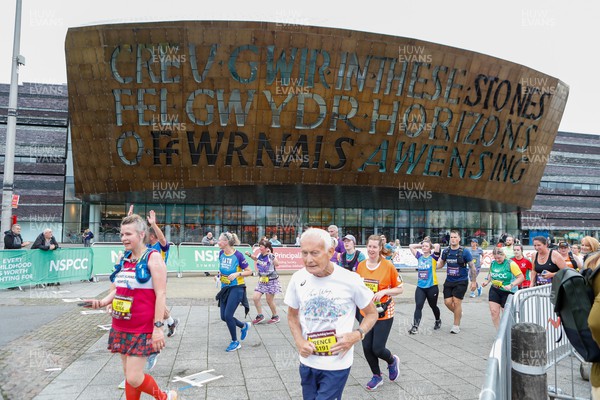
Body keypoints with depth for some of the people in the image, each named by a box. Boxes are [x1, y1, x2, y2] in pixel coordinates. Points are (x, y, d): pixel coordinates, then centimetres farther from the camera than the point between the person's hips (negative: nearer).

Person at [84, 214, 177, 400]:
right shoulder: (124, 259, 10)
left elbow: (161, 294, -17)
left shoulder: (153, 257, -12)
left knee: (133, 378, -7)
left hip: (142, 328, -7)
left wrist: (158, 326, -21)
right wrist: (102, 302, -2)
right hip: (121, 326, 7)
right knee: (128, 374, 14)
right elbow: (117, 290, 18)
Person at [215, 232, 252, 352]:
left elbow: (249, 271, -10)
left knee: (228, 315, -10)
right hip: (225, 288, 7)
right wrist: (220, 273, 1)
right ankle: (244, 326, 35)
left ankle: (235, 342, 11)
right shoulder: (221, 253, 1)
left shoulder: (238, 255, -17)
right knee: (224, 317, 7)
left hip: (236, 288, -7)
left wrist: (237, 274, -24)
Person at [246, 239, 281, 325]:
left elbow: (277, 264, -34)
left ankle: (275, 316, 24)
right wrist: (250, 255, 12)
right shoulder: (260, 255, 1)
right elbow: (256, 259, 26)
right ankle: (260, 316, 16)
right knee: (255, 298, -1)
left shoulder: (270, 256, -17)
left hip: (271, 281, -6)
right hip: (262, 281, 6)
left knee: (269, 301, 2)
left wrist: (271, 255, -36)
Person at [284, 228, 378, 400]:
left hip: (337, 365, -4)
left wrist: (357, 335, -18)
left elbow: (372, 313, -1)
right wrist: (299, 342, -8)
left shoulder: (350, 280, -16)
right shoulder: (298, 278, -7)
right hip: (307, 362, 4)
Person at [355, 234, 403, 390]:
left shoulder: (388, 266, -13)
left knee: (377, 348, -5)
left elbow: (400, 289, -7)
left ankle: (392, 361, 31)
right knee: (367, 347, 5)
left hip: (384, 313, -4)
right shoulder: (361, 265, -2)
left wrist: (383, 291, -21)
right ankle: (377, 376, 31)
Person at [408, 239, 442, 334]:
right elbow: (411, 246, 8)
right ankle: (415, 326, -14)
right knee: (418, 306, -11)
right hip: (420, 287, 3)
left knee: (433, 306, 16)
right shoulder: (419, 256, 7)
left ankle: (438, 321, 43)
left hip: (432, 287, -3)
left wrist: (432, 246, 0)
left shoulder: (433, 257, -4)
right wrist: (421, 245, 9)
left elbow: (437, 245, -20)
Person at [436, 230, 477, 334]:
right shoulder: (446, 251, 2)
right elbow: (441, 264, 16)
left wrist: (474, 281, -3)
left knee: (456, 302, -7)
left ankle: (456, 326, 9)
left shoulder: (464, 251, -10)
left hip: (461, 281, -4)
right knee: (447, 302, 0)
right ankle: (459, 313, 33)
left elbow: (472, 267, -4)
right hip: (449, 281, 4)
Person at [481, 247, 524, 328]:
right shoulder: (493, 263, 1)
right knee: (494, 311, -5)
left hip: (507, 292, -4)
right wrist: (487, 281, 2)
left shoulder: (511, 264, -14)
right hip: (494, 290, 4)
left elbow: (521, 277, -15)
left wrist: (511, 285, -27)